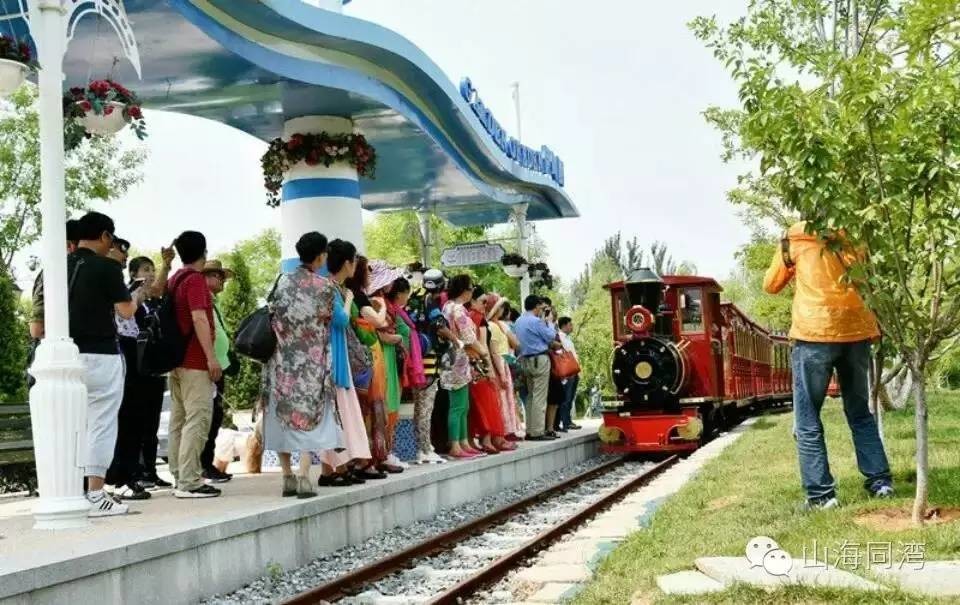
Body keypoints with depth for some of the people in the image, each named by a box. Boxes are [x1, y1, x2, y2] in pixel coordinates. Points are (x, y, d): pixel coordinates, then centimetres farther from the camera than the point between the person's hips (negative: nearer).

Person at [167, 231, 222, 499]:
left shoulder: (175, 279, 16)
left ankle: (180, 477, 13)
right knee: (198, 419, -10)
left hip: (177, 359, 10)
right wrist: (211, 357, -21)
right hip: (196, 362, -10)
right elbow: (199, 319, -20)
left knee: (179, 420, 10)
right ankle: (190, 482, -14)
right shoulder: (195, 280, -11)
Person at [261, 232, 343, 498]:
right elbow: (332, 320, 2)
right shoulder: (326, 287, -7)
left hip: (282, 359, 3)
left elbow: (271, 317, 5)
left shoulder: (283, 282, 1)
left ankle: (288, 477, 11)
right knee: (310, 415, 0)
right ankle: (304, 476, -13)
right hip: (312, 362, -3)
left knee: (283, 414, 10)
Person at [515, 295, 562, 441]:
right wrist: (549, 323, 6)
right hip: (539, 359, -9)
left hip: (525, 360, 9)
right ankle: (538, 432, -9)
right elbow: (551, 336, -8)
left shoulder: (518, 322, 13)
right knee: (539, 396, -7)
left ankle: (530, 430, 14)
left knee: (530, 396, 13)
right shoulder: (536, 321, -14)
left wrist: (551, 343, 16)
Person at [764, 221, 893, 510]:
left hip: (814, 333, -4)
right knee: (860, 413, 19)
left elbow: (771, 285, 14)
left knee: (807, 420, 3)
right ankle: (880, 480, 18)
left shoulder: (796, 236, 3)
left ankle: (820, 494, -2)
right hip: (857, 332, 4)